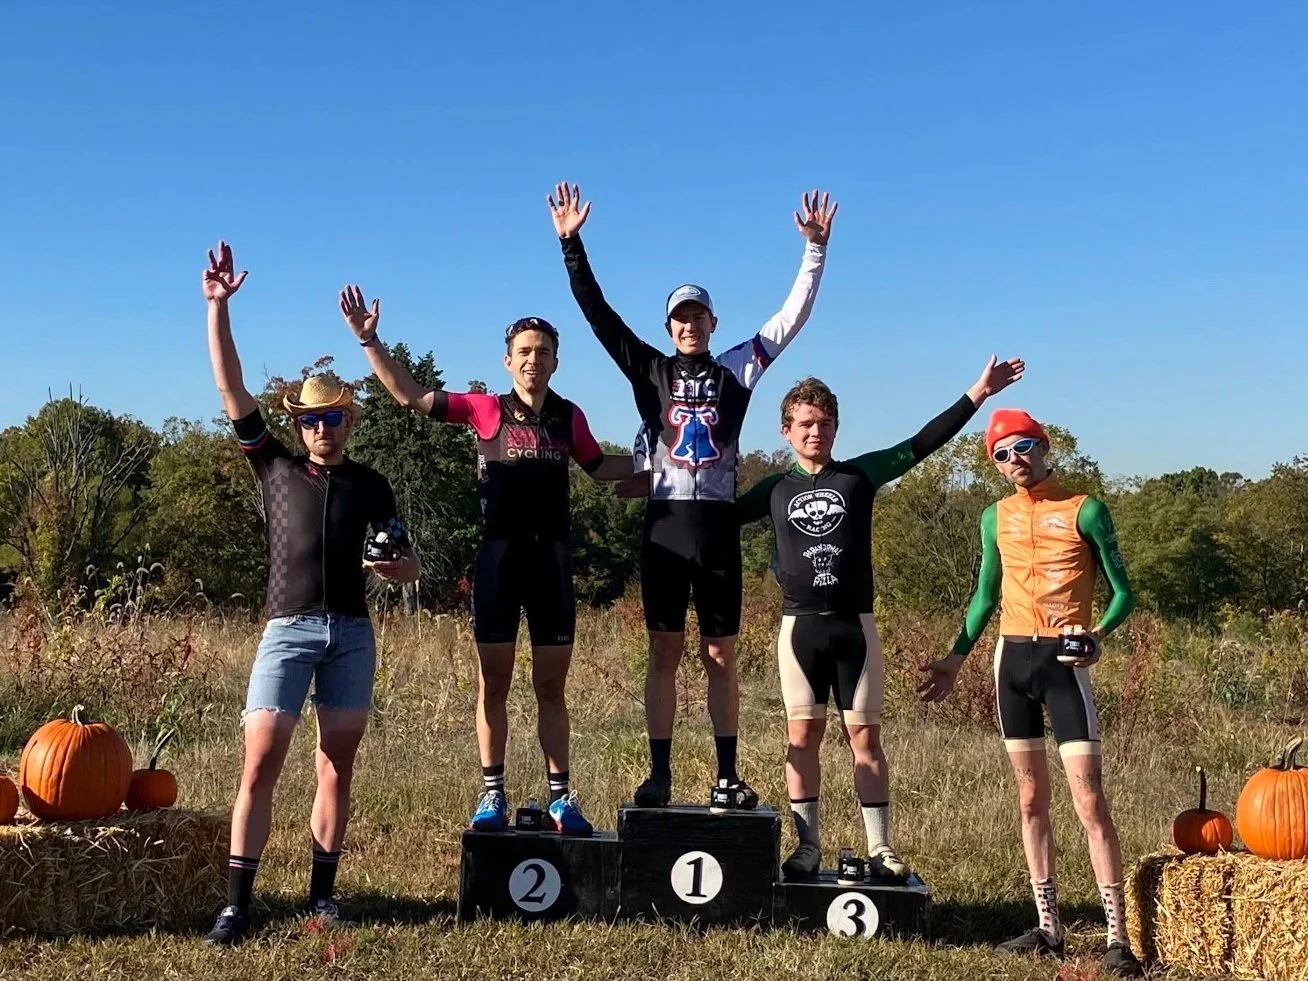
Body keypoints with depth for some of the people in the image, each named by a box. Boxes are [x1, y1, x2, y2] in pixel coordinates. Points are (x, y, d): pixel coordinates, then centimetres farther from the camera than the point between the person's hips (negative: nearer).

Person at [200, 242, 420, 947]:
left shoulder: (371, 484, 12)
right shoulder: (274, 467, 10)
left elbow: (408, 564, 14)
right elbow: (231, 388, 3)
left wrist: (393, 566, -11)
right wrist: (218, 306, -3)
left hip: (353, 633, 2)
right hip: (289, 630, -2)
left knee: (337, 766, 4)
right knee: (260, 765, -10)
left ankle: (322, 892, 12)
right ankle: (237, 903, -7)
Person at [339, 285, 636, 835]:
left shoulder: (569, 417, 7)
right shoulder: (486, 411, 1)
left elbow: (600, 467, 23)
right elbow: (410, 395, -1)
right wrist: (369, 340, -6)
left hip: (552, 558, 2)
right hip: (499, 556, -1)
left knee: (551, 687, 7)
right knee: (493, 683, 5)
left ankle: (560, 799, 13)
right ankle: (492, 795, 15)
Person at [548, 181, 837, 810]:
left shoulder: (736, 370, 11)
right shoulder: (650, 371, 10)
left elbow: (792, 317, 10)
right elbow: (597, 313, 6)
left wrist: (815, 250, 4)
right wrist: (571, 244, 0)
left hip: (717, 526, 0)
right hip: (664, 523, 0)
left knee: (720, 654, 5)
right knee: (664, 651, 3)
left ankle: (727, 776, 10)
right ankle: (658, 775, 7)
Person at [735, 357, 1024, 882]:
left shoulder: (860, 475, 5)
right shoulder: (775, 489, 9)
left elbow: (921, 444, 3)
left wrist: (976, 394, -1)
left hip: (855, 623, -1)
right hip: (800, 626, 1)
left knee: (864, 734, 2)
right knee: (802, 734, 3)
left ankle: (880, 848, 9)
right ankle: (807, 846, 11)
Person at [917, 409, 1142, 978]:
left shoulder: (1085, 510, -2)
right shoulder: (996, 517, 11)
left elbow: (1123, 593, -1)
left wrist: (1098, 635, -20)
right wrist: (955, 659, 13)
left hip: (1064, 660, -5)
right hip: (1012, 658, 5)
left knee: (1089, 800, -9)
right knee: (1031, 797, 8)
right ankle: (1048, 928, 15)